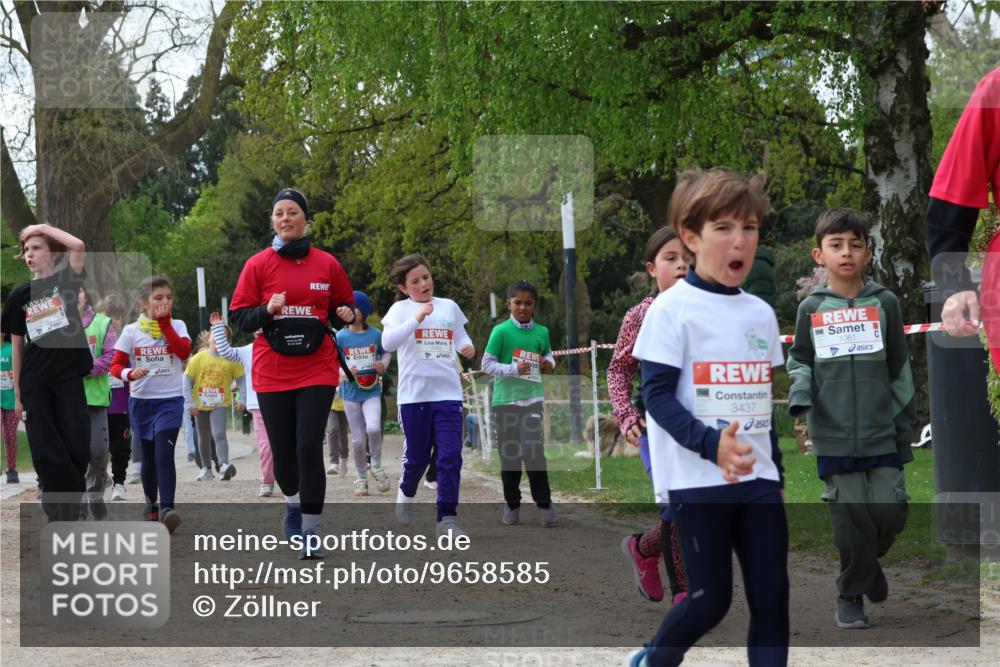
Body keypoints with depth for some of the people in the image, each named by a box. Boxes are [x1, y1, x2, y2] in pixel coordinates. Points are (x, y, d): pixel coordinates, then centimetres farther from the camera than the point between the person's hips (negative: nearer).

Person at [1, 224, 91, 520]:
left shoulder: (66, 281, 2)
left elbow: (78, 246, -19)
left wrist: (43, 227, -7)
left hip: (69, 377, -2)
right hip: (35, 383, 2)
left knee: (77, 447, -5)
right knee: (47, 453, -2)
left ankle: (66, 509, 17)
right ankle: (62, 511, 7)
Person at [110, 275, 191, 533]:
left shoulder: (177, 325, 2)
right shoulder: (132, 330, 0)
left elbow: (184, 351, -17)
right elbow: (116, 365, -1)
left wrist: (165, 324, -14)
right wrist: (130, 373, -22)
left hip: (170, 399, -2)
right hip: (141, 400, 2)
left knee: (164, 454, -16)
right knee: (148, 456, 12)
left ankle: (167, 508, -23)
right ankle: (151, 505, 28)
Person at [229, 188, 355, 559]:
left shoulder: (327, 264, 4)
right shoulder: (258, 265, 2)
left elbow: (343, 307, 16)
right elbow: (238, 317, 2)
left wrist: (344, 315, -7)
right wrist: (267, 310, -17)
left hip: (317, 371, -1)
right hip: (272, 373, 1)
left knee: (309, 448, -12)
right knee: (282, 452, 6)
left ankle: (310, 533, -4)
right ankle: (293, 504, 38)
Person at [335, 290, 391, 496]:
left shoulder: (375, 334, -3)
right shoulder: (340, 337, -4)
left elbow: (386, 352, 13)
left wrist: (383, 364, -7)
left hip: (372, 391, -1)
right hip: (351, 393, 1)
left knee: (373, 428, -24)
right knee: (358, 439, 4)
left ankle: (376, 465, 2)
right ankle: (361, 478, 21)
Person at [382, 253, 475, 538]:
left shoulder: (449, 307, 11)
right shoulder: (400, 309, 0)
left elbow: (460, 336, 24)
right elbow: (387, 342, -15)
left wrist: (467, 346, 1)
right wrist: (417, 318, -24)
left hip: (448, 393, 2)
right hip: (414, 394, -2)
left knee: (451, 455, -9)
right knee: (417, 457, 6)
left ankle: (447, 517, -5)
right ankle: (406, 494, 38)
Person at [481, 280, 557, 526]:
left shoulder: (541, 332, 4)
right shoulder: (500, 331, -6)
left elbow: (548, 353, 22)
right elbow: (487, 364, -7)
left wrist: (549, 363, -1)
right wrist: (514, 369, -19)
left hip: (532, 397, 1)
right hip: (506, 398, -1)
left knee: (534, 450, -9)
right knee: (509, 453, 6)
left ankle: (544, 503, -1)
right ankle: (512, 504, 18)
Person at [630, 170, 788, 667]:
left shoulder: (761, 314, 11)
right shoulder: (672, 309, -8)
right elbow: (657, 396, -14)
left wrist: (776, 471, 18)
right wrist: (711, 444, -28)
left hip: (757, 478, 6)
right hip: (697, 480, -6)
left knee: (772, 596, 0)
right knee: (711, 598, -2)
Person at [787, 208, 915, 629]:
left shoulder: (884, 303, 3)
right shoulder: (811, 308, 3)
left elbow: (899, 368, 9)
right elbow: (799, 360, 13)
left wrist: (905, 425, 9)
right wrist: (800, 394, -7)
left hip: (881, 433, 1)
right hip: (834, 436, -1)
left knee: (891, 514, -2)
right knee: (852, 520, -1)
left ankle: (869, 561, 29)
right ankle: (850, 597, 18)